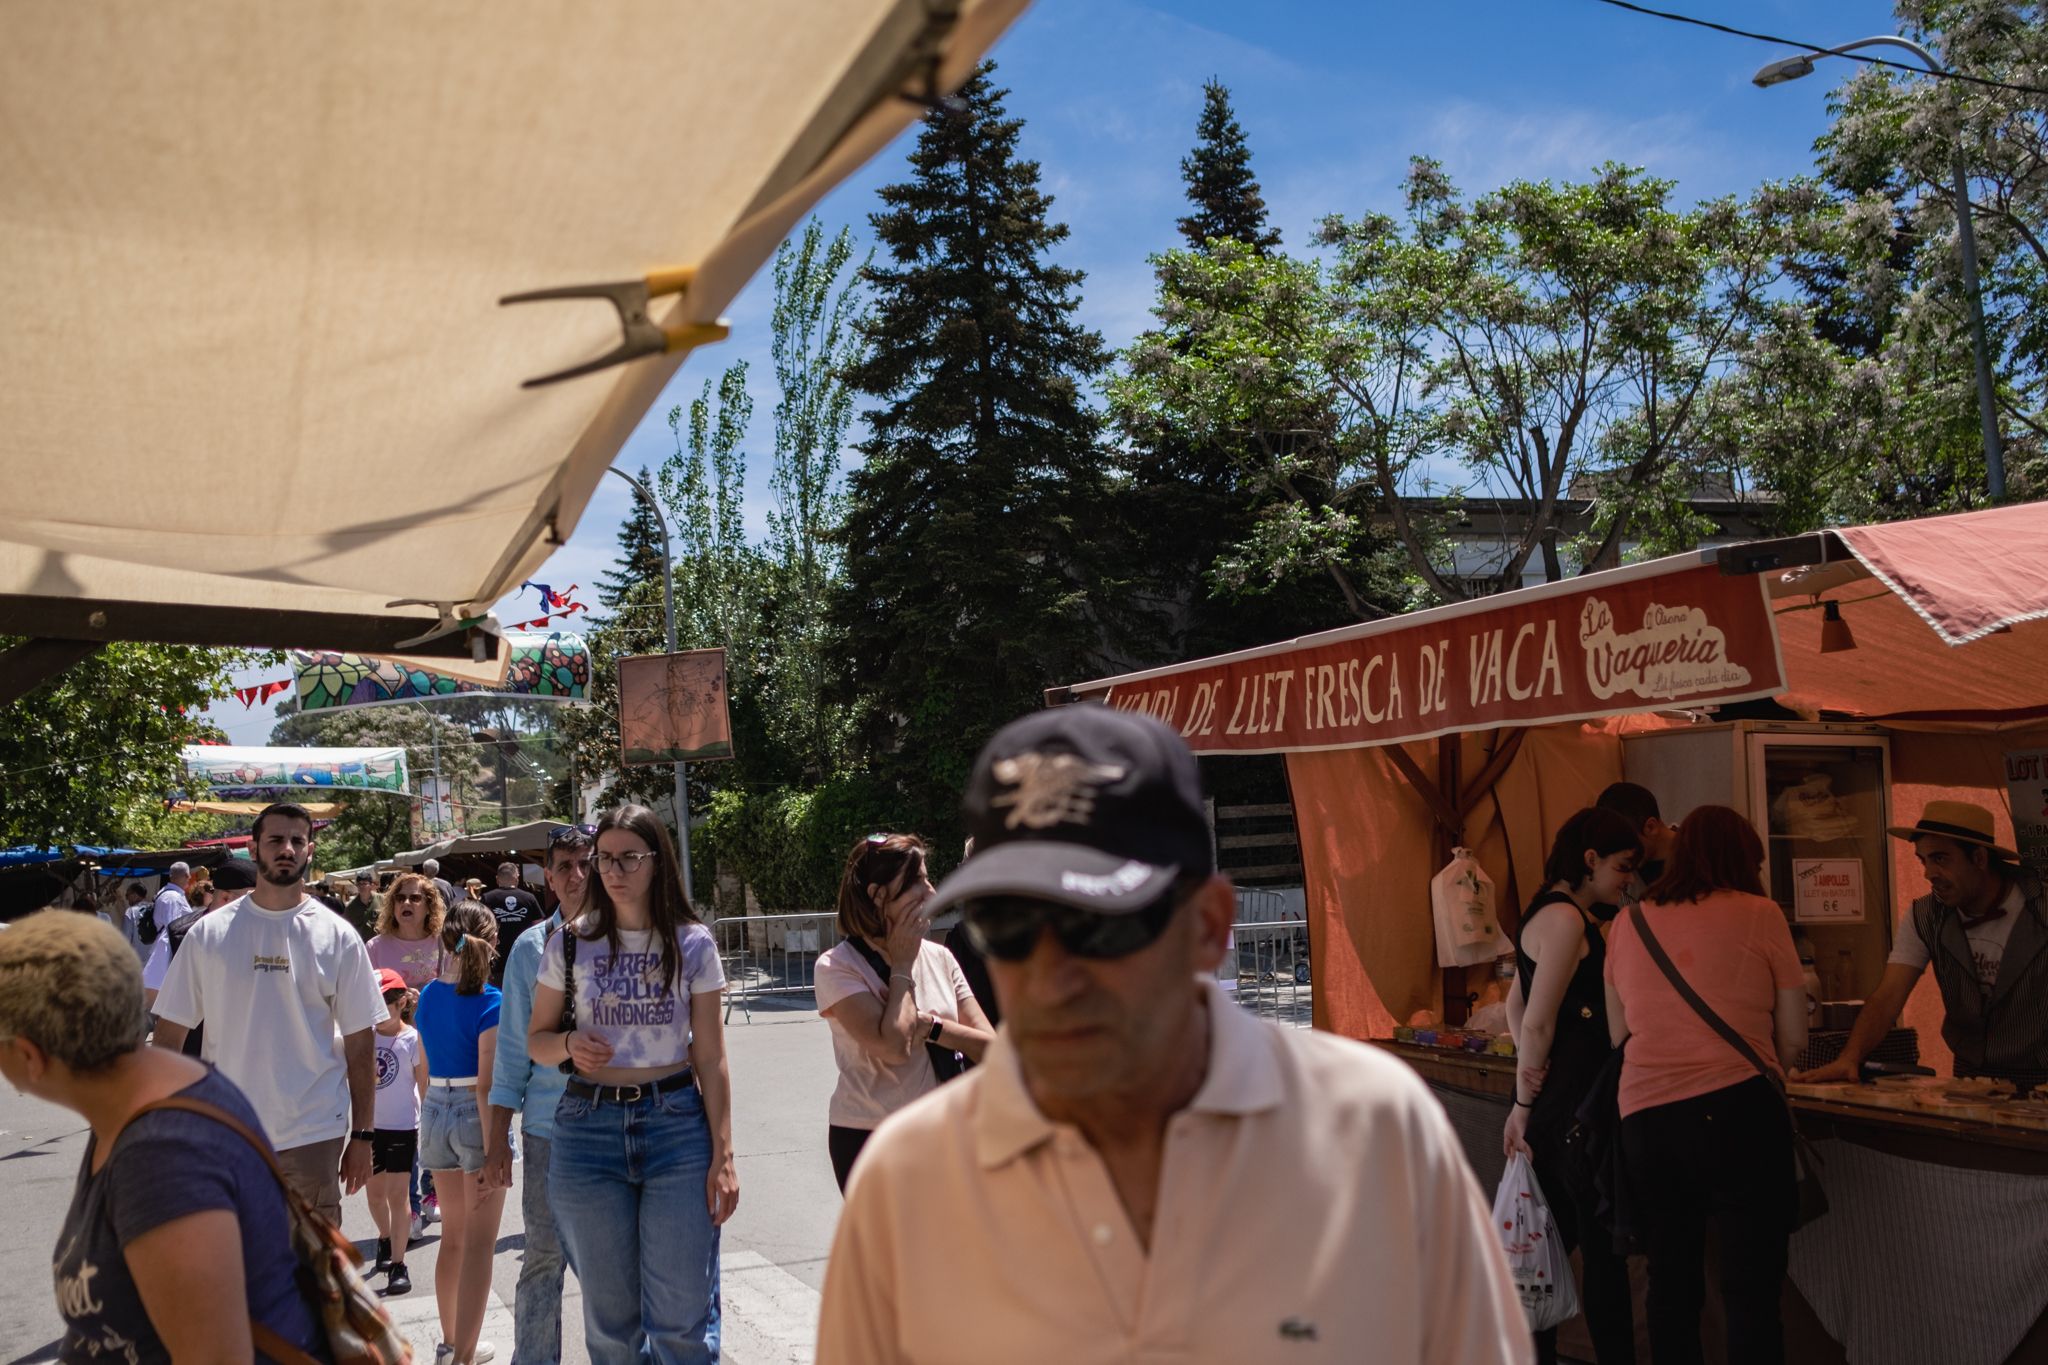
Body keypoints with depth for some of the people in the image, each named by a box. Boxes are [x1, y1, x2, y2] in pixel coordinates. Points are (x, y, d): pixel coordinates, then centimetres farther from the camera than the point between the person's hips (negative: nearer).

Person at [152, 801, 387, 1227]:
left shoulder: (337, 938, -1)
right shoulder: (209, 933, 1)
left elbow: (360, 1045, 1)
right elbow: (170, 1033, 4)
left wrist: (362, 1135, -1)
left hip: (312, 1134, -1)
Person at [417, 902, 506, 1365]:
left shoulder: (429, 995, 4)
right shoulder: (490, 1003, -16)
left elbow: (425, 1069, 13)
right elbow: (485, 1085, -20)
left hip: (435, 1112, 7)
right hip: (476, 1117, -7)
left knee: (452, 1238, 20)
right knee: (479, 1245, 2)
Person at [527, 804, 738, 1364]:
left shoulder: (692, 944, 0)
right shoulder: (571, 942, 3)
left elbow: (710, 1058, 2)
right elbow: (536, 1039, 10)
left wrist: (723, 1154, -4)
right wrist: (569, 1044, -14)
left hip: (677, 1124, -1)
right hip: (589, 1126, 2)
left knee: (683, 1315, -2)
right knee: (609, 1316, 11)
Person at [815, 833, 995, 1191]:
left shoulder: (939, 957, 2)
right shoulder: (837, 966, -12)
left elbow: (990, 1046, -2)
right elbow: (894, 1047, -24)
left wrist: (930, 1025, -17)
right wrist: (902, 965, -13)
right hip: (867, 1141, -4)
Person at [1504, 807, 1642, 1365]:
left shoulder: (1543, 913, 16)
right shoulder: (1567, 919, -15)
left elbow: (1517, 1002, 22)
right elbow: (1538, 1023, -17)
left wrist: (1527, 1071, 7)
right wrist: (1525, 1103, -8)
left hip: (1552, 1103, 10)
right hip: (1574, 1102, -10)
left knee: (1556, 1238, 14)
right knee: (1604, 1246, -2)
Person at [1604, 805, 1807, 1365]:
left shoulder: (1628, 924, 11)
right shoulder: (1758, 915, 1)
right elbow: (1794, 1036, 6)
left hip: (1643, 1116, 4)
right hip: (1738, 1111, -4)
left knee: (1670, 1292, 14)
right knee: (1751, 1294, 3)